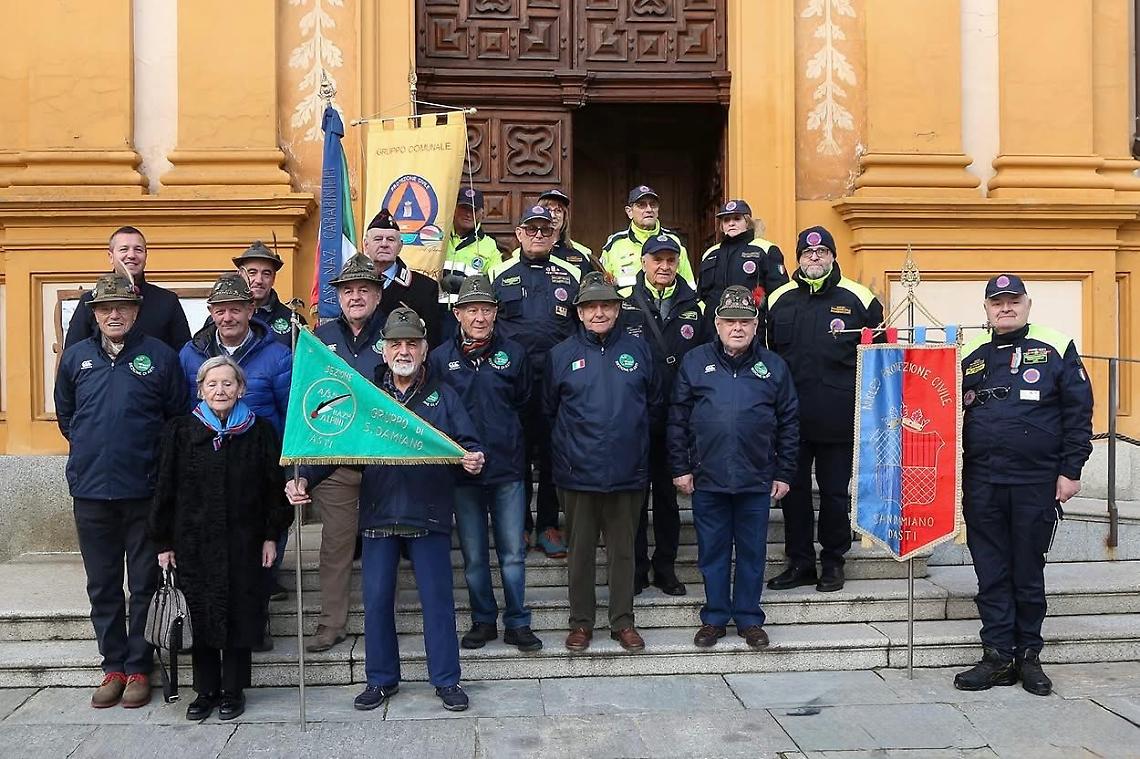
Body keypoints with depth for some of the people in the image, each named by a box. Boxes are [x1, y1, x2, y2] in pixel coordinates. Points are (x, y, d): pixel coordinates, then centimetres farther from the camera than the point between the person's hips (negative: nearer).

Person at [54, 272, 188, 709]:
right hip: (90, 489, 3)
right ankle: (113, 667, 23)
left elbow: (179, 417, 2)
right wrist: (91, 448, 14)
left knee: (145, 584, 6)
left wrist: (156, 457, 1)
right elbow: (64, 415, 20)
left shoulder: (160, 356, -2)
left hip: (144, 489, -3)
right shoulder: (75, 358, 7)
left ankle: (139, 668, 17)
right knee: (102, 585, 11)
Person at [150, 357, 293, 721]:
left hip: (243, 543, -1)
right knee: (199, 618, 6)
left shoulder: (260, 432, 1)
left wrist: (271, 536, 0)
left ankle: (233, 691, 17)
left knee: (239, 616, 4)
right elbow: (165, 489, 4)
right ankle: (205, 691, 20)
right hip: (194, 543, 1)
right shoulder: (180, 431, 2)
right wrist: (164, 542, 2)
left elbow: (274, 487, 4)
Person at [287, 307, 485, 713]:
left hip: (429, 513, -1)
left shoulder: (443, 396, 8)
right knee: (376, 600, 6)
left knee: (437, 598, 2)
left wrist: (474, 459, -22)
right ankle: (381, 679, 21)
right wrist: (305, 478, -9)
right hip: (378, 513, 2)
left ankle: (446, 679, 15)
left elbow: (467, 443, 2)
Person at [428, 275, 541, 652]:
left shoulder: (513, 353, 3)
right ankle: (483, 621, 23)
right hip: (462, 470, 0)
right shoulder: (440, 358, 0)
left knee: (513, 553, 4)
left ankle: (517, 623, 16)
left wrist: (510, 440, 10)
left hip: (508, 469, 0)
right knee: (473, 556, 9)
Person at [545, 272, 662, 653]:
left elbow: (654, 404, 12)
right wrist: (567, 445, 6)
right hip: (578, 473, -1)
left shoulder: (638, 350, 5)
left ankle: (623, 621, 21)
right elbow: (548, 410, 8)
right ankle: (581, 621, 20)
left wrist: (633, 438, 10)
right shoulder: (561, 354, 2)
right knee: (580, 550, 8)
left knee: (623, 550, 9)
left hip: (628, 472, 1)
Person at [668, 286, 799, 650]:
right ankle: (714, 618, 21)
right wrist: (680, 467, 0)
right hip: (707, 480, 0)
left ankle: (749, 618, 23)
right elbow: (678, 419, 4)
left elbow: (789, 424, 7)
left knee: (752, 553, 9)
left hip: (757, 480, 0)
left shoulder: (773, 366, 5)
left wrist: (784, 473, 3)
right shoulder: (695, 362, 3)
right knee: (712, 552, 9)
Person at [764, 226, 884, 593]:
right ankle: (799, 562, 21)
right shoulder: (779, 300, 8)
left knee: (835, 492, 7)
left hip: (839, 420, -2)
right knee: (794, 491, 9)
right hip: (791, 417, 2)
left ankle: (833, 562, 21)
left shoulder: (858, 298, 1)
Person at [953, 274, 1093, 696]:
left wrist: (1070, 471, -6)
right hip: (981, 486, 3)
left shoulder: (1055, 351, 2)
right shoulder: (970, 357, 11)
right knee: (991, 574, 6)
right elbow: (951, 417, 14)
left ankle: (1029, 655, 20)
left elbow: (1079, 413, 0)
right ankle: (998, 656, 14)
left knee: (1029, 572, 8)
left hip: (1037, 484, -2)